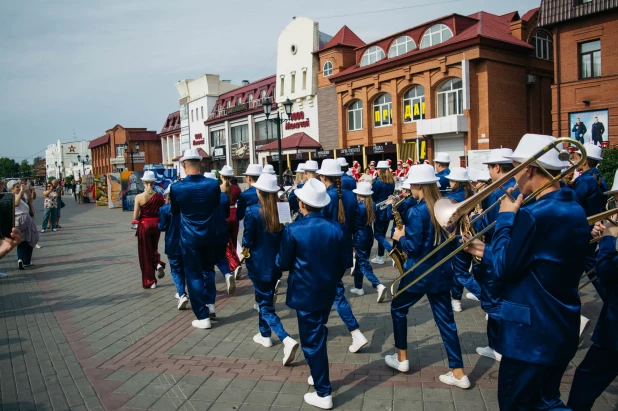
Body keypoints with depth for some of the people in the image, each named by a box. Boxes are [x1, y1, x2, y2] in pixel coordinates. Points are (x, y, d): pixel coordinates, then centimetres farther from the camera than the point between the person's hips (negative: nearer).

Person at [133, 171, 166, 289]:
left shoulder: (139, 197, -11)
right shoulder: (159, 196, -5)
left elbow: (135, 217, -11)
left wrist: (142, 215, 9)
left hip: (144, 225, -3)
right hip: (156, 225, 3)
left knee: (145, 253, 8)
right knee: (154, 248, 25)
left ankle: (150, 281, 12)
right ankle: (158, 263, -5)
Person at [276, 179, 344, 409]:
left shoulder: (293, 230, -18)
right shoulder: (335, 229, -5)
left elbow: (282, 264, -9)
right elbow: (341, 264, 3)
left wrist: (288, 260, 13)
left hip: (305, 294, -5)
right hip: (327, 292, 5)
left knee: (311, 340, 5)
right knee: (318, 336, 24)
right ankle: (318, 375, 40)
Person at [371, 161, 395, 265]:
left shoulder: (377, 182, -15)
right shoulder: (392, 181, 5)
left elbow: (373, 197, -9)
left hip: (379, 210, -7)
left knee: (378, 233, 0)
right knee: (383, 232, 15)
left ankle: (380, 257, 2)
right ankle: (381, 255, 23)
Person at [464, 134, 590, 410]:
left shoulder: (534, 214, -26)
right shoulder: (574, 210, 5)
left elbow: (502, 268, -18)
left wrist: (506, 217, -10)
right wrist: (487, 253, 13)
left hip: (533, 334, -9)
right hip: (562, 329, 9)